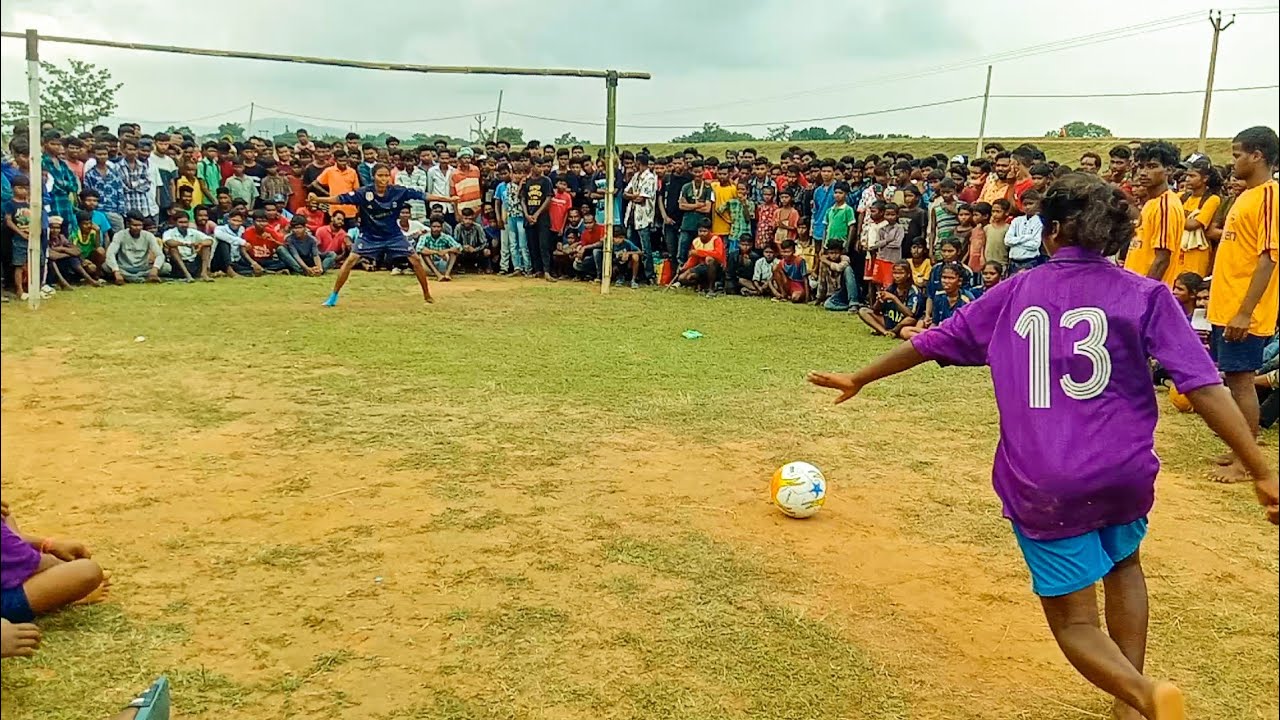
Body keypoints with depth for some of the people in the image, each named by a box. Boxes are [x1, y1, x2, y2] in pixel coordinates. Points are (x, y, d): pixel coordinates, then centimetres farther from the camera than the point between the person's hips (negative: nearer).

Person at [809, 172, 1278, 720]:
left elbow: (932, 341, 14)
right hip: (1124, 472, 1)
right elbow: (1203, 387, -8)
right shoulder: (1145, 295, 1)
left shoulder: (1016, 292, 6)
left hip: (1040, 484, -1)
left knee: (1076, 625, 12)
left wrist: (860, 378, 26)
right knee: (1123, 561, 33)